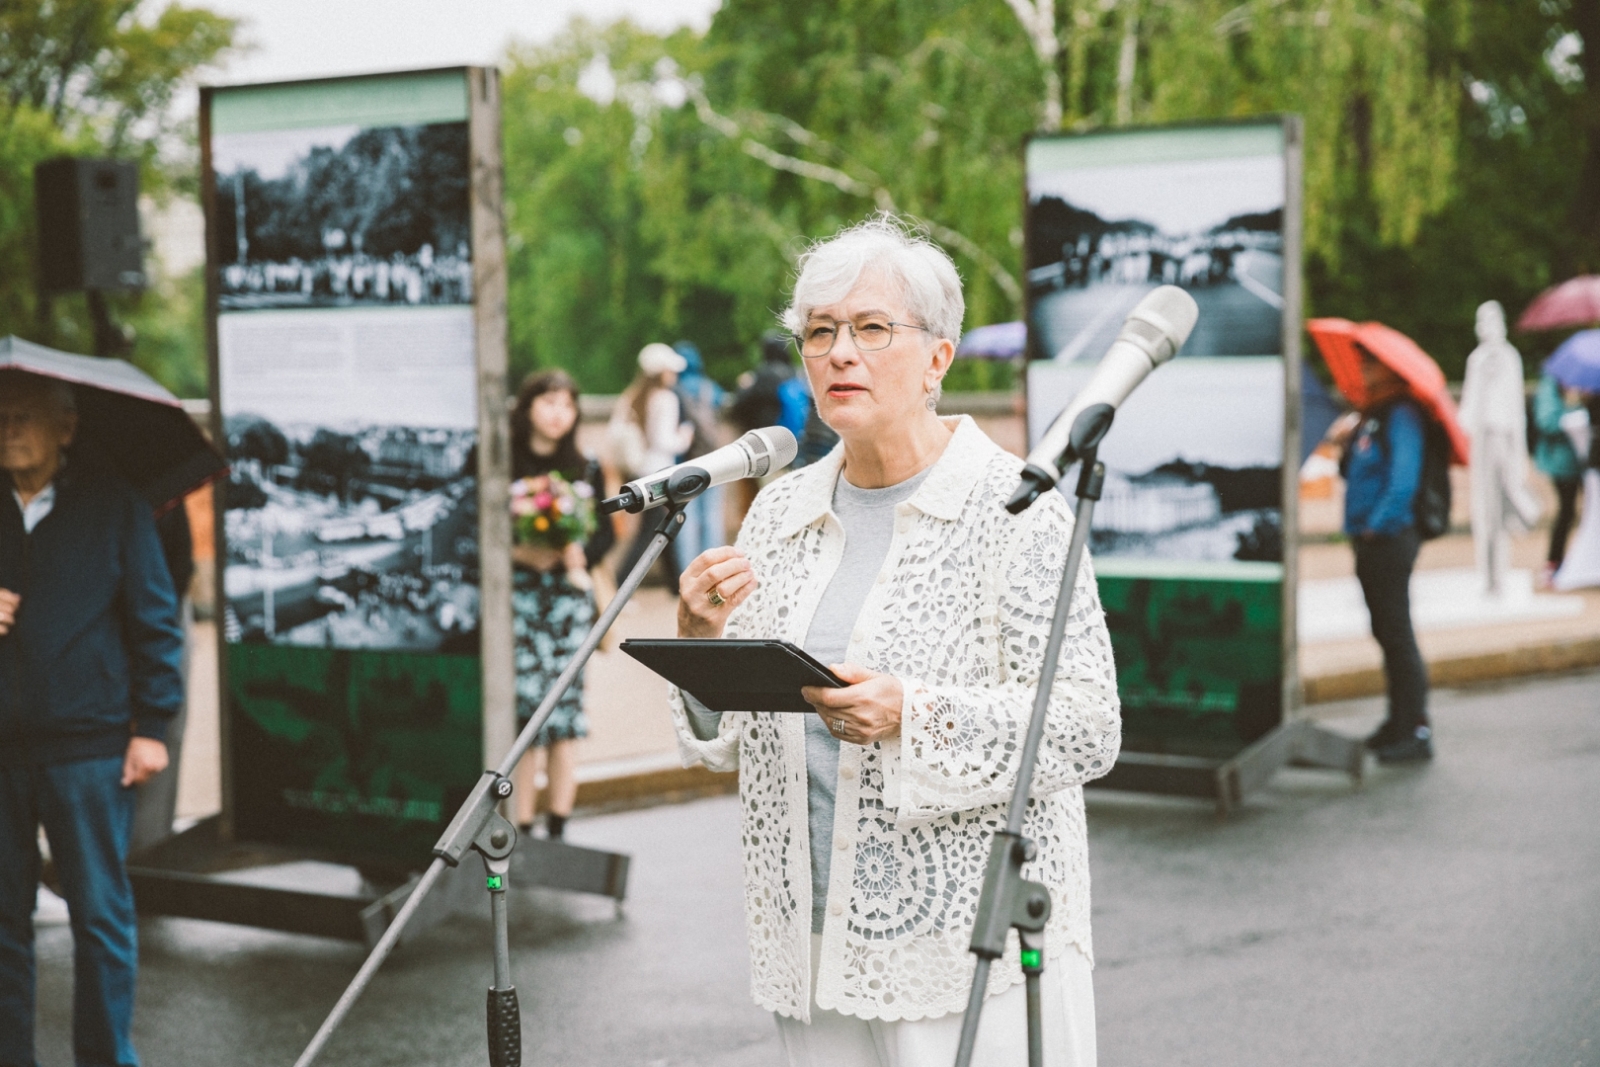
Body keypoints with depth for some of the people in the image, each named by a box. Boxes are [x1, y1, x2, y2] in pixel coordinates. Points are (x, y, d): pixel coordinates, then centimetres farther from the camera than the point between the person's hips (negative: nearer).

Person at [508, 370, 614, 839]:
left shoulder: (585, 469, 11)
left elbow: (606, 533, 11)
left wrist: (580, 553, -9)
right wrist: (517, 551, -15)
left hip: (570, 594, 3)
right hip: (519, 594, -3)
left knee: (566, 706, 2)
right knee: (524, 705, -9)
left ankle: (559, 826, 10)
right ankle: (523, 829, -1)